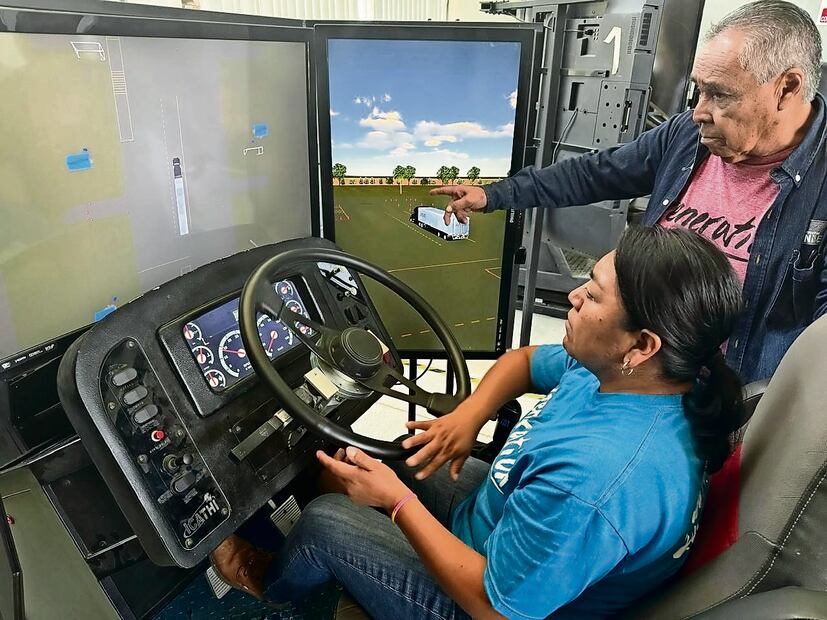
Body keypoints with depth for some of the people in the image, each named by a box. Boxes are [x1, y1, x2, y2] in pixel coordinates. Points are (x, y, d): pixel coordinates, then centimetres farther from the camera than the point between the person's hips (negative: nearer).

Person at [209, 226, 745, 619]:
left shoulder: (594, 485, -42)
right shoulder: (615, 369, -15)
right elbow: (523, 360, 3)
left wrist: (396, 498, -24)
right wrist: (469, 415, -15)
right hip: (519, 526, 8)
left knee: (324, 520, -2)